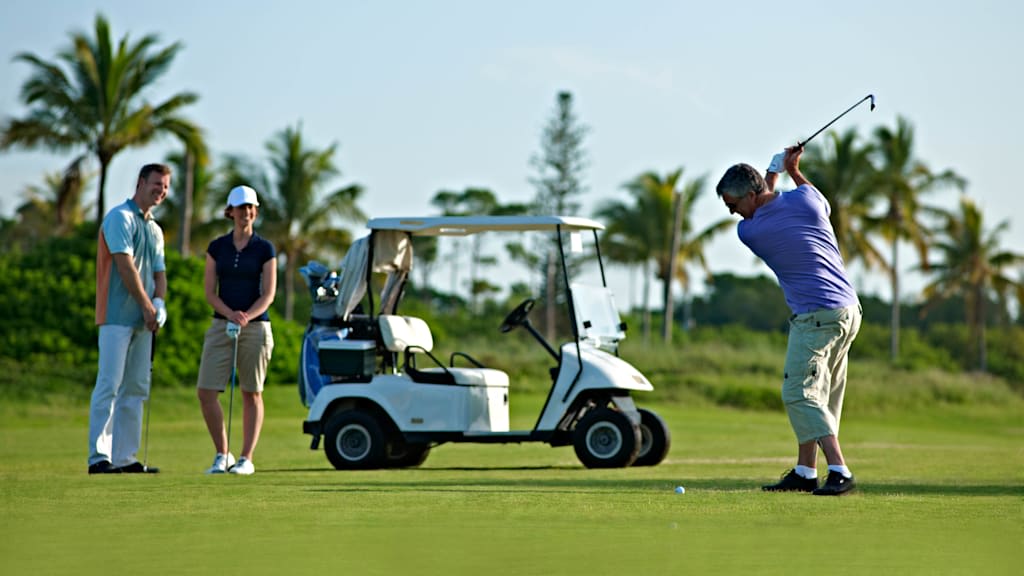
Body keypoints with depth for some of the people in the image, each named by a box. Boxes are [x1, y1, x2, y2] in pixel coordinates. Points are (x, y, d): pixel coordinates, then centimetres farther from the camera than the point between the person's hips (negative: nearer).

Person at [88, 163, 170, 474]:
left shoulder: (155, 229, 19)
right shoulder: (120, 218, -7)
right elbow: (125, 265, -14)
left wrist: (159, 303, -2)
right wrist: (147, 306, -13)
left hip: (142, 320, 9)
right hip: (117, 317, -9)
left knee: (136, 389, 7)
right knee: (109, 386, -10)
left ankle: (125, 457, 9)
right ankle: (99, 457, -11)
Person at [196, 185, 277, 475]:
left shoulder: (265, 249, 0)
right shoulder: (217, 247, 7)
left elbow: (268, 294, -4)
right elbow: (210, 291, 3)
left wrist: (247, 316, -21)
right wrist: (230, 313, -14)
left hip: (256, 327, -2)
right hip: (221, 326, 2)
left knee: (251, 394, 1)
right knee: (206, 391, -6)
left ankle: (246, 458, 6)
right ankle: (222, 454, 7)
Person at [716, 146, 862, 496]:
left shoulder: (748, 232, -9)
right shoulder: (804, 198, 2)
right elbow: (823, 207, 28)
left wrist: (775, 172, 24)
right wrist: (793, 171, 32)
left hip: (816, 318, -8)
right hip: (849, 311, 8)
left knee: (800, 394, -10)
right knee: (820, 394, 12)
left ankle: (839, 472, -21)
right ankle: (805, 472, 16)